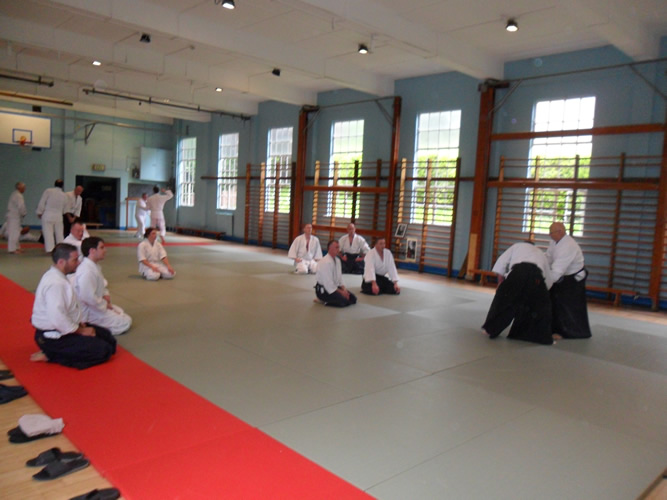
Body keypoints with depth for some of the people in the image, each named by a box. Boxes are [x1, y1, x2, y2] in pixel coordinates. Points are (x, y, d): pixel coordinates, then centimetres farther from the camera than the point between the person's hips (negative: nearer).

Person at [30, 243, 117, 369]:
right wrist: (81, 331, -16)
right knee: (103, 351, -15)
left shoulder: (57, 276, 6)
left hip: (62, 329, 10)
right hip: (54, 337, -10)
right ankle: (51, 355, -6)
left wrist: (81, 325, 5)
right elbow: (58, 319, -31)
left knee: (107, 337, 15)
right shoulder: (55, 283, -26)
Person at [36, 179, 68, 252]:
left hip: (47, 216, -3)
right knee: (59, 234, 12)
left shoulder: (48, 191, -7)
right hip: (58, 217, 3)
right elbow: (64, 209, 12)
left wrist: (39, 212, 6)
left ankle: (50, 250, -5)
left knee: (48, 234, -1)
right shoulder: (64, 195, 4)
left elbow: (42, 203, -6)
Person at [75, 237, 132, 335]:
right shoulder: (87, 272, -28)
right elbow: (88, 298, -29)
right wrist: (104, 304, -15)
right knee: (125, 323, -9)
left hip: (97, 304, 10)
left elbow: (101, 285, 23)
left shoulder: (94, 266, 7)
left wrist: (105, 295, 5)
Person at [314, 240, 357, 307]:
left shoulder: (337, 260, 7)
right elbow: (328, 283, -25)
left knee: (353, 298, 3)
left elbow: (339, 277, 13)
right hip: (324, 290, -10)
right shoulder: (325, 262, -24)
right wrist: (341, 292, -18)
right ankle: (324, 301, -3)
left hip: (334, 286, 10)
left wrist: (344, 289, -4)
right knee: (344, 301, -26)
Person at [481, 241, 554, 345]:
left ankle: (491, 329, 20)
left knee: (503, 299, 15)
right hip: (536, 275, 2)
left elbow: (501, 263, 20)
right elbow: (548, 282, 38)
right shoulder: (541, 254, 41)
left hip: (518, 271, -1)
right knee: (542, 305, 21)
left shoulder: (517, 245, 36)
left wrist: (501, 282, 25)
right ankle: (541, 335, 19)